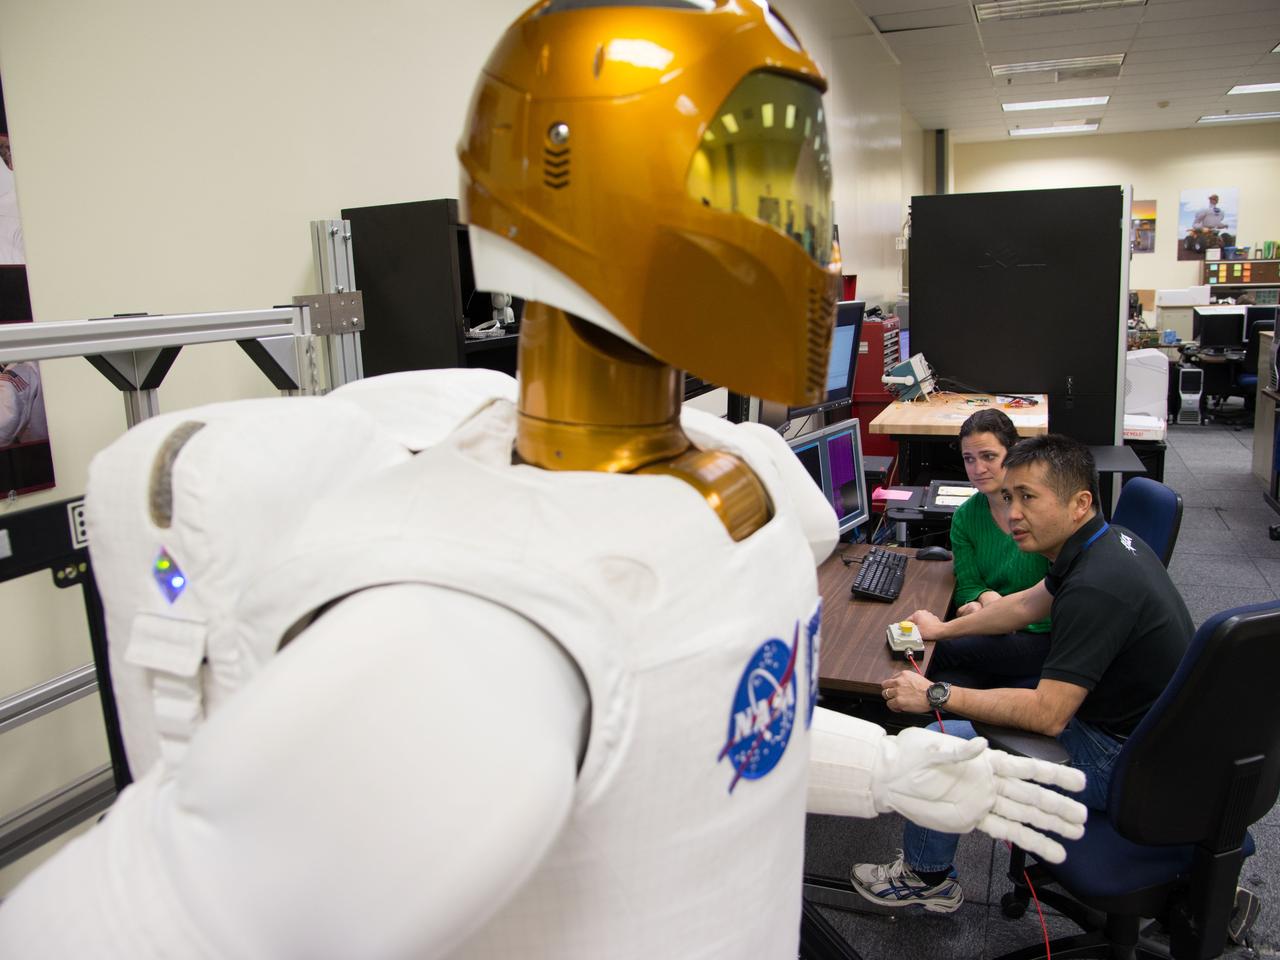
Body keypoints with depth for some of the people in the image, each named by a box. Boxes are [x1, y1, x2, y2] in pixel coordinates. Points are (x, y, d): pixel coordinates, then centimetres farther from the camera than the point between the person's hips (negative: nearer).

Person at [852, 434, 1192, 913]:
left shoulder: (1095, 587, -30)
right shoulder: (1110, 541, 1)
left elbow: (1047, 715, -29)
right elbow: (1029, 603, 17)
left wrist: (936, 696, -22)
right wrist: (944, 628, 23)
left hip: (1124, 764, -10)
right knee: (989, 698, 23)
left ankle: (926, 877, 18)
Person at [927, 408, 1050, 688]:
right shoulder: (965, 517, 6)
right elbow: (967, 586, 5)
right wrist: (987, 597, -19)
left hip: (1044, 634, -3)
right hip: (991, 632, 3)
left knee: (940, 649, -25)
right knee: (948, 686, -30)